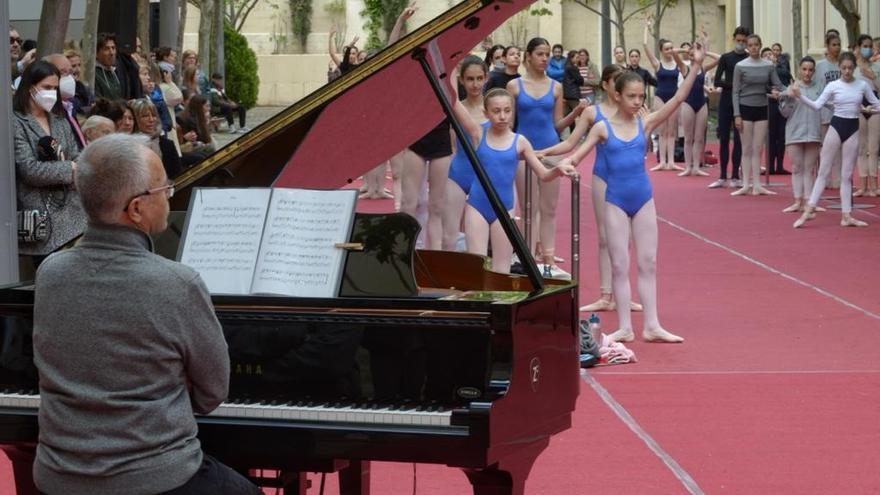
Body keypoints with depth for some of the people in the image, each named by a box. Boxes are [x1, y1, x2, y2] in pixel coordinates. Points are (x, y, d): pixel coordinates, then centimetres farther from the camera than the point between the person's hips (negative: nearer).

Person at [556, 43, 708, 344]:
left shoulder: (645, 124, 1)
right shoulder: (603, 128, -2)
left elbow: (678, 98, -3)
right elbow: (578, 154, 1)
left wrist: (696, 66, -10)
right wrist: (564, 163, -22)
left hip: (643, 200, 2)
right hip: (616, 201, -2)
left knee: (648, 264, 5)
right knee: (619, 266, 2)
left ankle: (652, 325, 10)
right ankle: (624, 327, 8)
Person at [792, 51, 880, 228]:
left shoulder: (862, 85, 3)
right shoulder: (833, 86, -3)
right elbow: (817, 105, -9)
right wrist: (799, 96, -23)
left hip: (853, 129, 2)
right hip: (836, 127, -2)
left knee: (847, 175, 5)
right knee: (823, 171, -3)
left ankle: (847, 216, 8)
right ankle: (808, 210, -5)